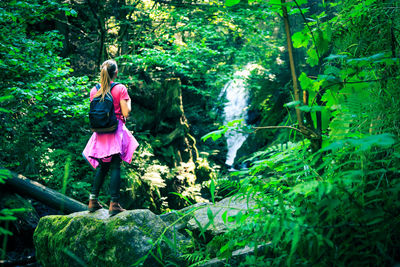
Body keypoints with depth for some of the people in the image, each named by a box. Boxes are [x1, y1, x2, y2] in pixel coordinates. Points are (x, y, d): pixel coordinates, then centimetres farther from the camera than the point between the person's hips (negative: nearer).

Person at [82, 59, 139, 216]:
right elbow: (126, 113, -9)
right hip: (116, 131, -4)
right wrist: (128, 101, 9)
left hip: (100, 132, 4)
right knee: (115, 167, -3)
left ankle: (93, 200, 13)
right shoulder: (120, 89, -7)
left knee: (102, 166, 15)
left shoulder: (94, 91, 5)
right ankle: (114, 204, -6)